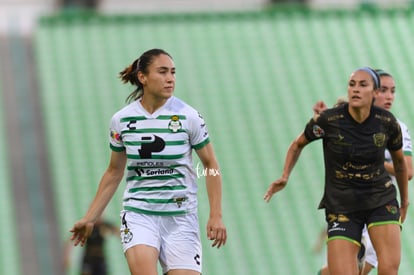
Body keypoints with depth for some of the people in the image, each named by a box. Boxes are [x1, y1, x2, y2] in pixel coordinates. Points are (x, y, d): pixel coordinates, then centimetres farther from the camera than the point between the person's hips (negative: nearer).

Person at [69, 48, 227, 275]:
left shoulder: (188, 116, -5)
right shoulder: (121, 120, 0)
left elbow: (211, 166, 4)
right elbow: (114, 172, 13)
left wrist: (216, 216, -5)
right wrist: (89, 219, 14)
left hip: (181, 218, 0)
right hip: (138, 214, 0)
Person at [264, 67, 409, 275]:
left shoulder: (387, 122, -6)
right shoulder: (328, 120, -11)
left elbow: (399, 160, 14)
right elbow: (298, 144, 9)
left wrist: (404, 199, 25)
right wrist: (284, 177, -5)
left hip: (381, 200, 1)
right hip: (342, 208, -1)